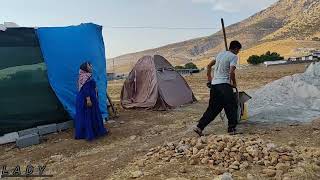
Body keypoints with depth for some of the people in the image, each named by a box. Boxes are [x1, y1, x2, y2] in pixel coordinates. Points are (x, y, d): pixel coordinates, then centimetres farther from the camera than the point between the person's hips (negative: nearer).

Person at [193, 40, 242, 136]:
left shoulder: (220, 54, 18)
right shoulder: (233, 56, -5)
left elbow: (209, 65, 25)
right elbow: (231, 72, -17)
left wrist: (209, 77, 33)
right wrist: (234, 83, -1)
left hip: (214, 84, 8)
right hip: (224, 84, -8)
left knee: (213, 108, 12)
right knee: (232, 107, 5)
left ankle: (199, 127, 10)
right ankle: (231, 129, 8)